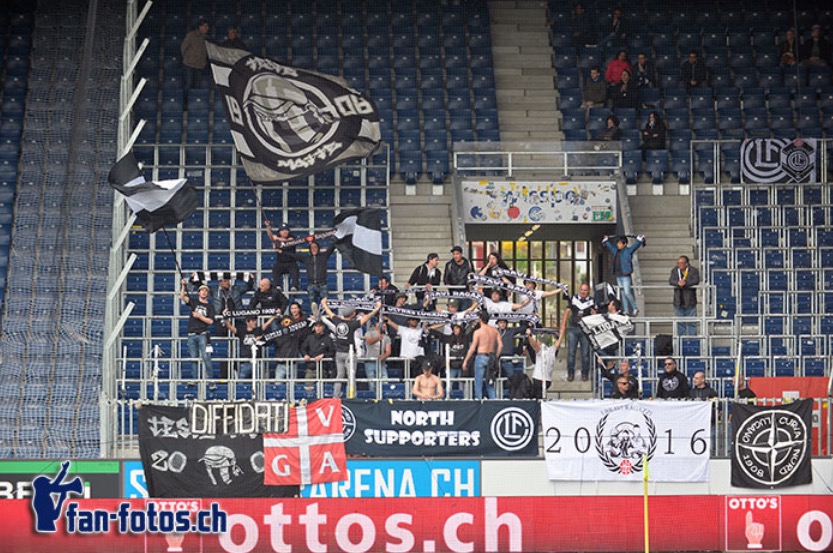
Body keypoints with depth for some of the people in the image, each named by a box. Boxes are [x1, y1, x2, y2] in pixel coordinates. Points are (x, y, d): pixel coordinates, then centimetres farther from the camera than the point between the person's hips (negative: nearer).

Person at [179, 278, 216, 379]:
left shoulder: (210, 306, 7)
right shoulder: (194, 301, 11)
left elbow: (210, 321, 0)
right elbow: (182, 297, -6)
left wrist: (199, 316, -10)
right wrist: (183, 286, -18)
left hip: (203, 334, -2)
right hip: (192, 334, 2)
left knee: (206, 357, -11)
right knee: (194, 358, 4)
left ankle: (209, 377, -11)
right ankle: (195, 379, 7)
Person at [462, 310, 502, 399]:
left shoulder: (478, 332, -10)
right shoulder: (494, 330, 5)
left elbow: (472, 348, -10)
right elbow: (500, 345, 5)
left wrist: (465, 361, -4)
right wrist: (495, 357, 16)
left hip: (481, 357, -5)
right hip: (491, 357, 5)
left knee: (478, 382, 0)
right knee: (490, 383, 13)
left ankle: (478, 398, -3)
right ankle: (492, 399, 9)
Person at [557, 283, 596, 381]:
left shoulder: (592, 301, 4)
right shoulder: (573, 299, 6)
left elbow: (595, 317, 7)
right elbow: (567, 312, 7)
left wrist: (593, 313, -17)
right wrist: (563, 326, 1)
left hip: (585, 329, -1)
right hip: (573, 328, 1)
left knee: (585, 353, 0)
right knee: (571, 352, -2)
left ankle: (585, 374, 9)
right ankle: (570, 373, 5)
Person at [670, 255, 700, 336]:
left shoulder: (693, 271, 0)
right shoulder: (675, 271, 10)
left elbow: (696, 281, -16)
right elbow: (671, 281, -5)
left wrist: (685, 283, -30)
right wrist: (678, 283, -26)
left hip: (690, 301, -3)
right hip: (678, 301, 3)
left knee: (691, 322, 0)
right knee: (680, 322, 7)